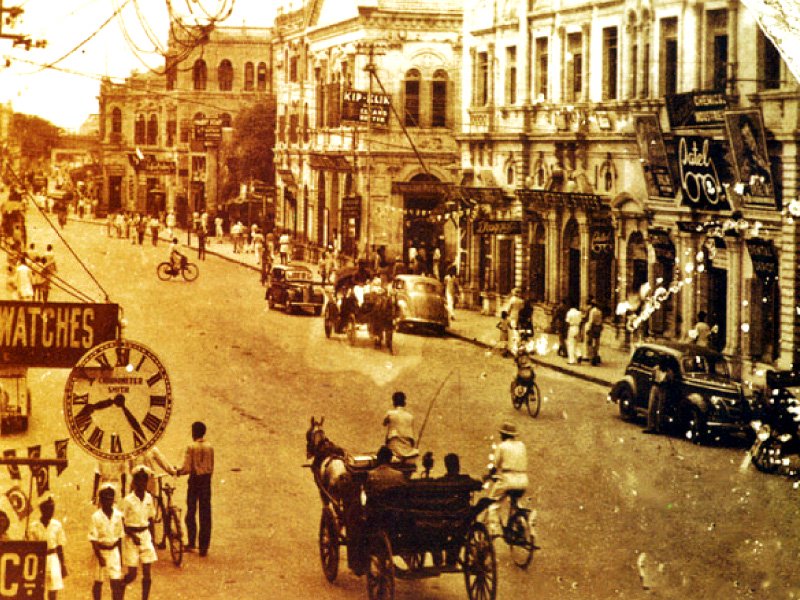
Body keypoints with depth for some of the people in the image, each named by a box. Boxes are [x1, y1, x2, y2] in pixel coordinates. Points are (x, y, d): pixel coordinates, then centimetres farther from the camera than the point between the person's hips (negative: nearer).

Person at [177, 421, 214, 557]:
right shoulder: (210, 447, 3)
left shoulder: (191, 447, -10)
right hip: (206, 480, 4)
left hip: (195, 480, -4)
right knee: (205, 514, 5)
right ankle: (204, 547, 5)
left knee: (191, 512, 7)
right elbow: (212, 467, 8)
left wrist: (177, 472, 5)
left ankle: (191, 542, 2)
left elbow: (187, 468, -13)